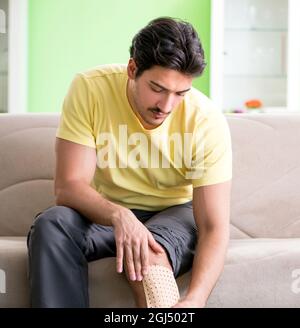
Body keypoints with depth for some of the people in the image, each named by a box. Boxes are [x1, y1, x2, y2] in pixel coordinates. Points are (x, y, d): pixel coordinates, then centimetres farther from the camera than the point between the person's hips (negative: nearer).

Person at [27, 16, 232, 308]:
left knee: (150, 254, -36)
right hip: (104, 211, 2)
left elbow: (214, 228, -23)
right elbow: (68, 186, -22)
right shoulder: (89, 89, -19)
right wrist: (119, 215, -43)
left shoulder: (208, 121, -22)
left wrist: (194, 300, -41)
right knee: (51, 225, -30)